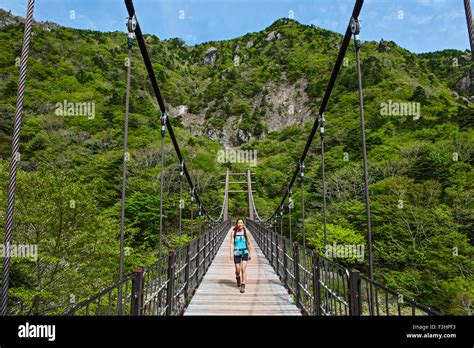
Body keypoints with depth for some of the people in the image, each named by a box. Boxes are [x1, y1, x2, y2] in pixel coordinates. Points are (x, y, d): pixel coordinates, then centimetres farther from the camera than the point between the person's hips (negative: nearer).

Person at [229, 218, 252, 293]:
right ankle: (238, 278, 42)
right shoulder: (233, 232, -2)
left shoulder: (246, 232, -2)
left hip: (245, 252, -1)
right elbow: (231, 243, -5)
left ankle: (243, 286, -4)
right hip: (236, 253, 1)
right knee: (238, 270, 8)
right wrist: (231, 253, -14)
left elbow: (249, 243, 6)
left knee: (243, 269, -12)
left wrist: (250, 254, 10)